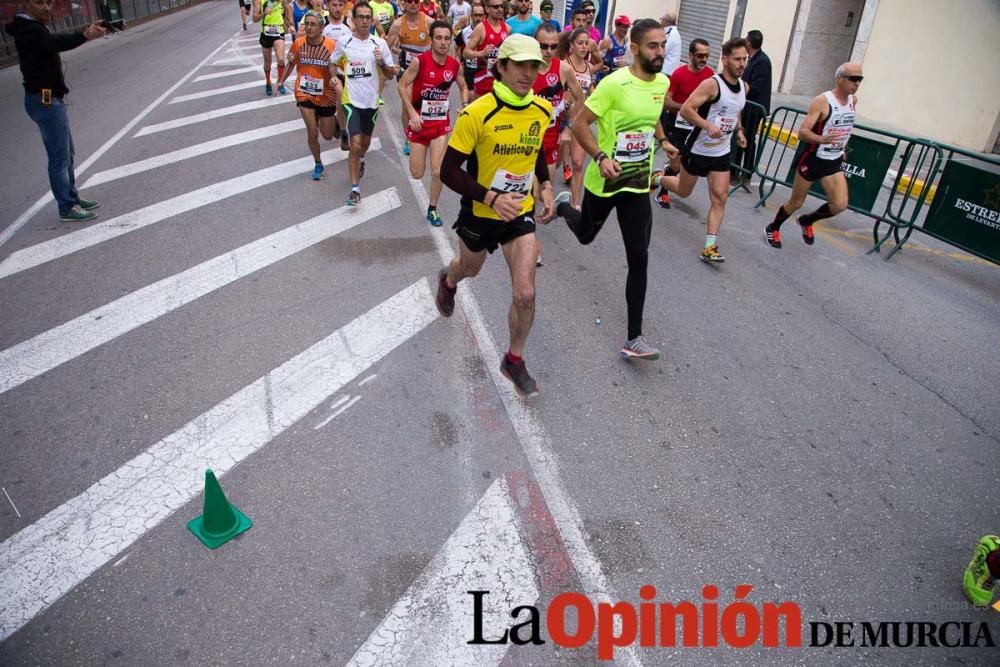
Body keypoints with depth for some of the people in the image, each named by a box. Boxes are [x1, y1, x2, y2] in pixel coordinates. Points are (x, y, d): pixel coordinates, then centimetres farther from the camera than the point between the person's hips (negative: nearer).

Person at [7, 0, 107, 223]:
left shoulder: (34, 28, 18)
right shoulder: (28, 30, -17)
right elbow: (55, 43, -37)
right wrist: (84, 35, -50)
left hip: (51, 99, 11)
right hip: (45, 100, -11)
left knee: (67, 153, 18)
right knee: (60, 156, -8)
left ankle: (72, 198, 29)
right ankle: (67, 208, -3)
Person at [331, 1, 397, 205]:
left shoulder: (380, 43, -2)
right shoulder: (343, 43, -3)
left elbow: (391, 75, 2)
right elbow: (332, 63, 14)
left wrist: (382, 63, -17)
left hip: (371, 100, 2)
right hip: (351, 100, -2)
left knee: (365, 142, 21)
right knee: (355, 145, -13)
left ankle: (360, 162, 55)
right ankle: (355, 189, -7)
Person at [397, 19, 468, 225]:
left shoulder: (455, 65, -4)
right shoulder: (419, 61, -16)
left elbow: (463, 87, 13)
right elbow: (401, 85, -10)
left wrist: (465, 106, -6)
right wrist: (412, 112, -19)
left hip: (442, 123, 2)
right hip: (420, 122, -2)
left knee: (438, 171, -7)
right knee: (417, 174, 5)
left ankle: (432, 209, 15)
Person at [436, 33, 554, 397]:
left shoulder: (543, 110, -5)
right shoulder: (477, 113, -22)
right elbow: (449, 170, -19)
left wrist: (545, 186, 0)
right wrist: (491, 198, -31)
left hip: (521, 212, 2)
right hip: (481, 212, -2)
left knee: (525, 294, -9)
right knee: (470, 269, 25)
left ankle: (514, 360, 16)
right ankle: (447, 281, 67)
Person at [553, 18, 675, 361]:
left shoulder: (662, 82, 2)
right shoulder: (615, 83, -19)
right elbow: (579, 124, -18)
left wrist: (662, 141, 10)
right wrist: (600, 157, -31)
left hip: (638, 184, 4)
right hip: (605, 180, -4)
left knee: (639, 258, -5)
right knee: (586, 235, 21)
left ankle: (634, 338, 0)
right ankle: (563, 205, 60)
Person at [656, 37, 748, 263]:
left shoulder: (743, 86, 6)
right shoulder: (711, 84, -18)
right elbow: (685, 110, -25)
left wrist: (739, 131, 9)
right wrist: (708, 125, -37)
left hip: (721, 154, 6)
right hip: (698, 149, -5)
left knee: (720, 198, -5)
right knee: (683, 191, 13)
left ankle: (710, 248, -2)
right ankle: (660, 179, 47)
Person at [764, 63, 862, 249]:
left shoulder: (853, 101, 3)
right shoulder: (822, 101, -18)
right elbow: (802, 132, -24)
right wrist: (822, 139, -41)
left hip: (834, 162, 5)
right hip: (812, 159, -5)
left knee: (840, 204, -9)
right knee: (796, 203, 8)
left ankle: (807, 221, 19)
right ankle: (772, 228, 33)